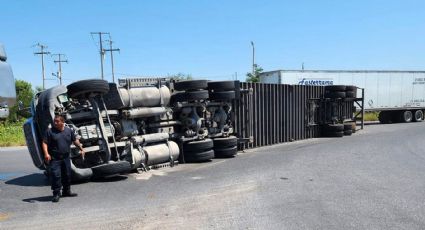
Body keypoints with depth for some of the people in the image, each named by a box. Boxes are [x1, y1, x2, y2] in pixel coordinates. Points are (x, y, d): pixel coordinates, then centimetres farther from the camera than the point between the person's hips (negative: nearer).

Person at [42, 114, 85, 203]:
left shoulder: (69, 131, 6)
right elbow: (44, 143, -8)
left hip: (66, 158, 4)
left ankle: (66, 191, 28)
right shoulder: (50, 131, -4)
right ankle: (56, 194, 2)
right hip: (54, 159, -4)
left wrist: (81, 149, 18)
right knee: (56, 175, -8)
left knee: (67, 175, 13)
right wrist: (46, 153, -21)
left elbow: (75, 141, 17)